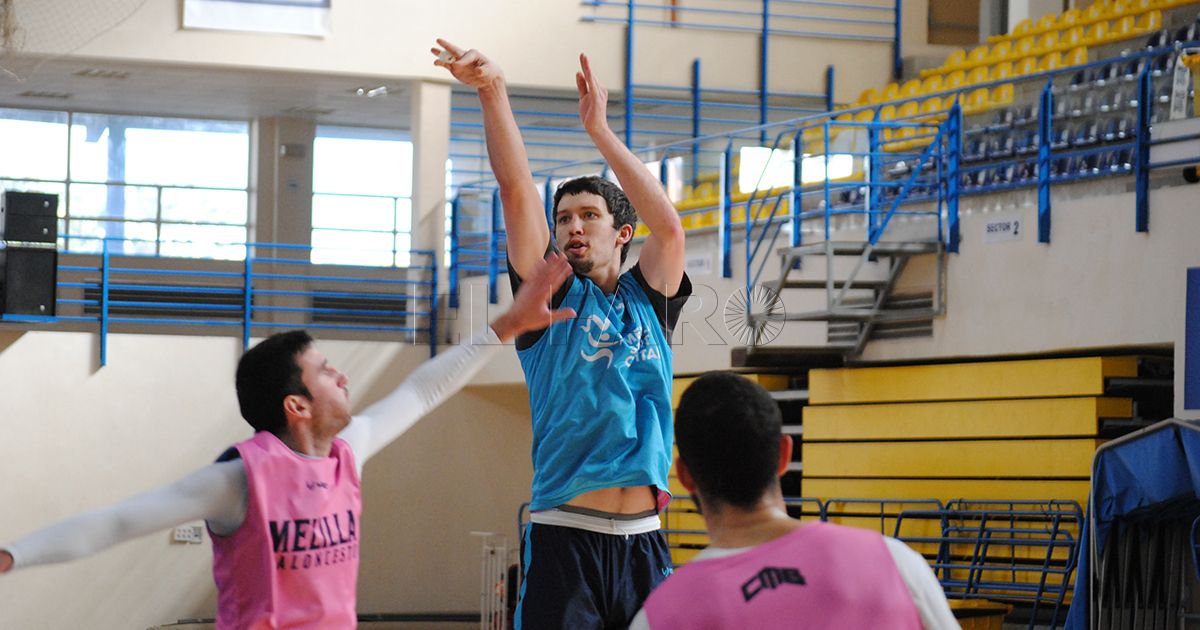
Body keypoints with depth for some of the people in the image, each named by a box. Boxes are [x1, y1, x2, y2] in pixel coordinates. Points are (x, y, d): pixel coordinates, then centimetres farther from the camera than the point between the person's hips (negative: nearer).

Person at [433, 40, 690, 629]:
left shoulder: (648, 301, 14)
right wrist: (493, 93, -13)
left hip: (643, 540, 3)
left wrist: (599, 129, -2)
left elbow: (668, 226, -2)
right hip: (564, 537, -3)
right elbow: (517, 191, -3)